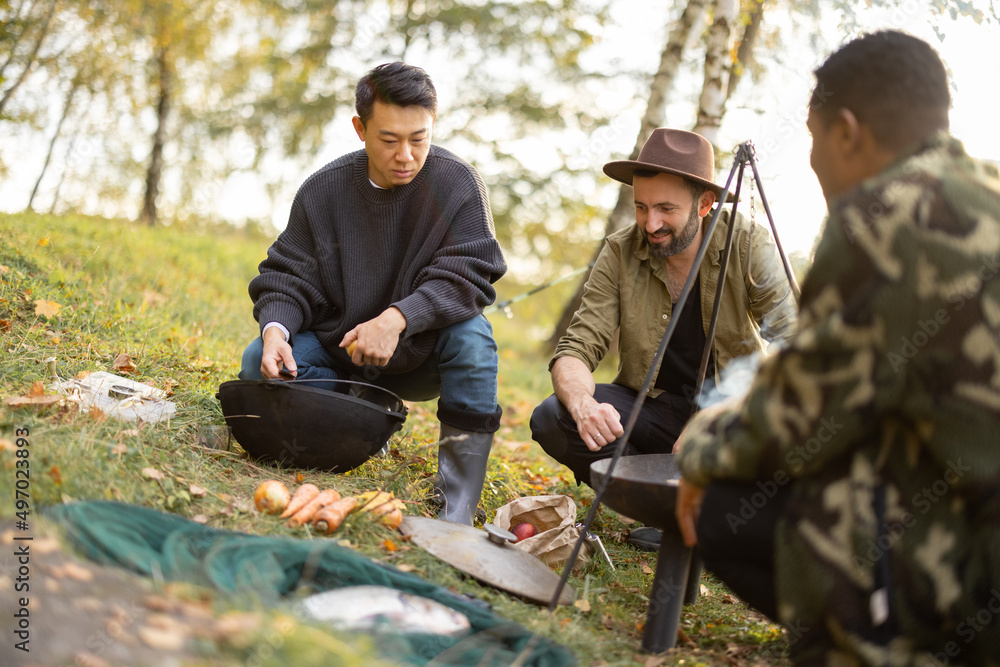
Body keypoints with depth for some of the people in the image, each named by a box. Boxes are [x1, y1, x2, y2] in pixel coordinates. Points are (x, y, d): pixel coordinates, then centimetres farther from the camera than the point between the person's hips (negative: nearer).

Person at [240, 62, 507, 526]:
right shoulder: (323, 190, -6)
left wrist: (397, 319, -38)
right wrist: (275, 327, -26)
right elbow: (287, 276, -2)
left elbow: (466, 276, -21)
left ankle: (457, 513, -28)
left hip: (418, 356, -2)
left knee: (471, 334, -34)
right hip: (335, 351, 2)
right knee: (258, 363, -23)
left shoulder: (458, 184, -12)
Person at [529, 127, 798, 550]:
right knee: (551, 418, -23)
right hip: (653, 411, 1)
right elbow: (576, 349, -14)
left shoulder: (750, 246, -14)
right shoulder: (619, 254, -10)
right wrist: (582, 404, -38)